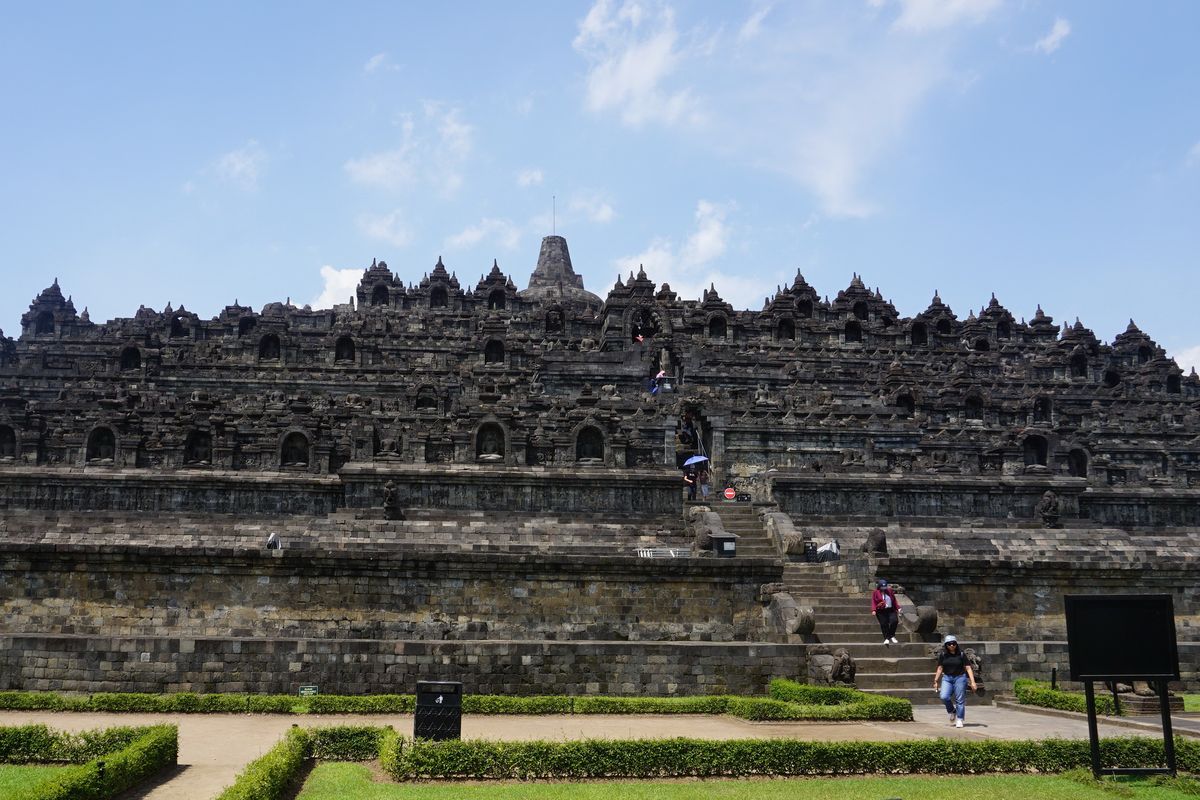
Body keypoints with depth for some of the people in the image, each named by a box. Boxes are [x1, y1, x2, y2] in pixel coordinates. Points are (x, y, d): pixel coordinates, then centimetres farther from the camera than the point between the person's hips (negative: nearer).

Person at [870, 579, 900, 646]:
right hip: (881, 611, -2)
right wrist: (873, 610, -17)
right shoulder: (875, 593, 2)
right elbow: (873, 602, -5)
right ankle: (886, 639, 5)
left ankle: (892, 636, 0)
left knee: (894, 621, -16)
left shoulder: (890, 591, 12)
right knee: (884, 624, -5)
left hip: (891, 610, 2)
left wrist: (897, 608, 13)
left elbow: (894, 600, 18)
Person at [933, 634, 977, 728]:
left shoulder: (961, 654, -5)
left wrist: (972, 682, -11)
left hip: (960, 678, -2)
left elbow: (968, 668, -5)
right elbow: (940, 668, 7)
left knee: (960, 700, -1)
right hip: (947, 678, 2)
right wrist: (936, 681, 5)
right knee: (944, 697, -15)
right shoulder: (943, 655, 1)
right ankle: (952, 711, 13)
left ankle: (959, 720, 11)